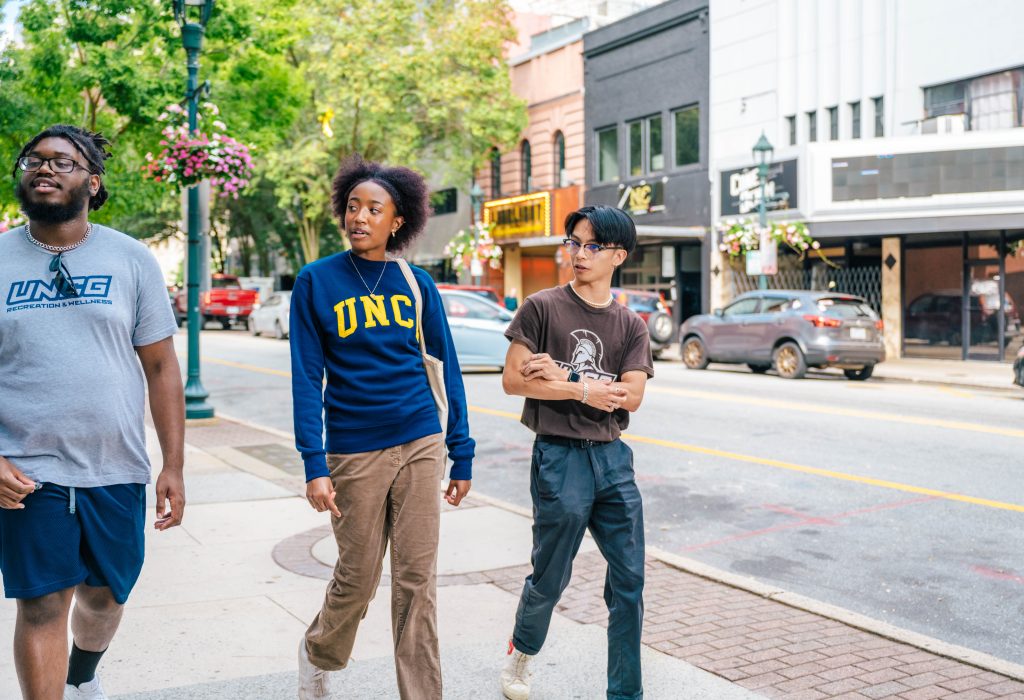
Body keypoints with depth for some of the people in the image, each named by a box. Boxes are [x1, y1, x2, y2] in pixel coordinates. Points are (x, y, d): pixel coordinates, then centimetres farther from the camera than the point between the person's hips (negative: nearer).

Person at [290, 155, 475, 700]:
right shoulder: (316, 281, -2)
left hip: (420, 446, 2)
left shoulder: (416, 285, 5)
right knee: (358, 577, 9)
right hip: (354, 451, -2)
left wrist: (462, 455, 5)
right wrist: (314, 464, -12)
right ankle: (318, 654, 39)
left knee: (417, 579, 3)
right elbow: (307, 379, -4)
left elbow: (447, 370, 8)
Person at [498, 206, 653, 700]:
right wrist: (585, 390, -12)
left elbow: (630, 397, -6)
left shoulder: (630, 326, 7)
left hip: (613, 458, 4)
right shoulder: (542, 307, -2)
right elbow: (513, 380, -10)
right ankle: (521, 653, 39)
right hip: (559, 458, -3)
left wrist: (561, 377, -13)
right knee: (550, 578, 9)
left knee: (629, 581, 4)